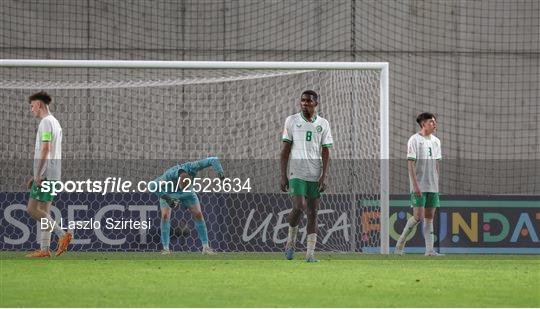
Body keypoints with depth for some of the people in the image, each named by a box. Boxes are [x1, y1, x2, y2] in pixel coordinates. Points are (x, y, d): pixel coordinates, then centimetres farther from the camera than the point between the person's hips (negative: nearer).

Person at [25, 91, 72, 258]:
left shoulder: (46, 122, -10)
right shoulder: (55, 123, 21)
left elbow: (45, 149, -20)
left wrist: (38, 175, -21)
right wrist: (36, 176, 24)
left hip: (45, 174, -10)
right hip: (52, 174, 10)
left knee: (32, 209, -10)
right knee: (43, 211, 8)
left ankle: (62, 235, -17)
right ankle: (44, 250, 4)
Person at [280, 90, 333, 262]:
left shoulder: (323, 124, 7)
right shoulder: (292, 121, 4)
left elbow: (325, 152, 6)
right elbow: (285, 150, 4)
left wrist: (324, 176, -5)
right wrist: (283, 176, -3)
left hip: (315, 175, 2)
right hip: (296, 173, -2)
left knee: (313, 213, 0)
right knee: (299, 207, -18)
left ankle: (310, 253, 1)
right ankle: (291, 240, 7)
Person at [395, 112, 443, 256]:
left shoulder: (436, 141, 13)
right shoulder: (414, 140, -7)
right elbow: (410, 164, -11)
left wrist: (437, 183, 14)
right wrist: (415, 185, -18)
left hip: (432, 186, 6)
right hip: (419, 186, -6)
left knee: (429, 217, 4)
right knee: (418, 216, -11)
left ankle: (429, 250, 4)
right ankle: (400, 243, 2)